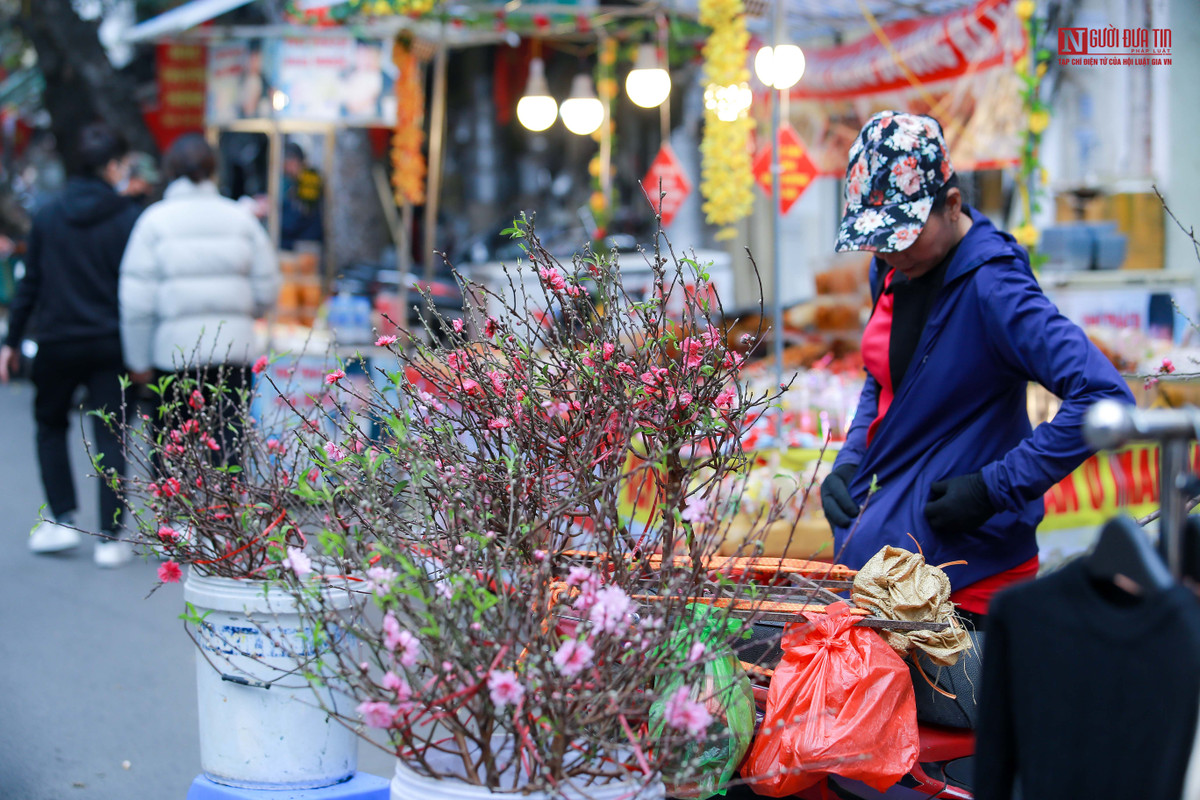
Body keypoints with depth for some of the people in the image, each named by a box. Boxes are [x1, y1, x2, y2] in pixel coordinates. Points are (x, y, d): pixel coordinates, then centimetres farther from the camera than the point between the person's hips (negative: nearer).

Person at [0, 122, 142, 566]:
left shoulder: (47, 216, 0)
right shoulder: (128, 218, -6)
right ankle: (110, 537, 2)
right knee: (110, 436, 4)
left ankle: (61, 520, 11)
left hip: (57, 341, 1)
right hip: (110, 345, -1)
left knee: (50, 425, 19)